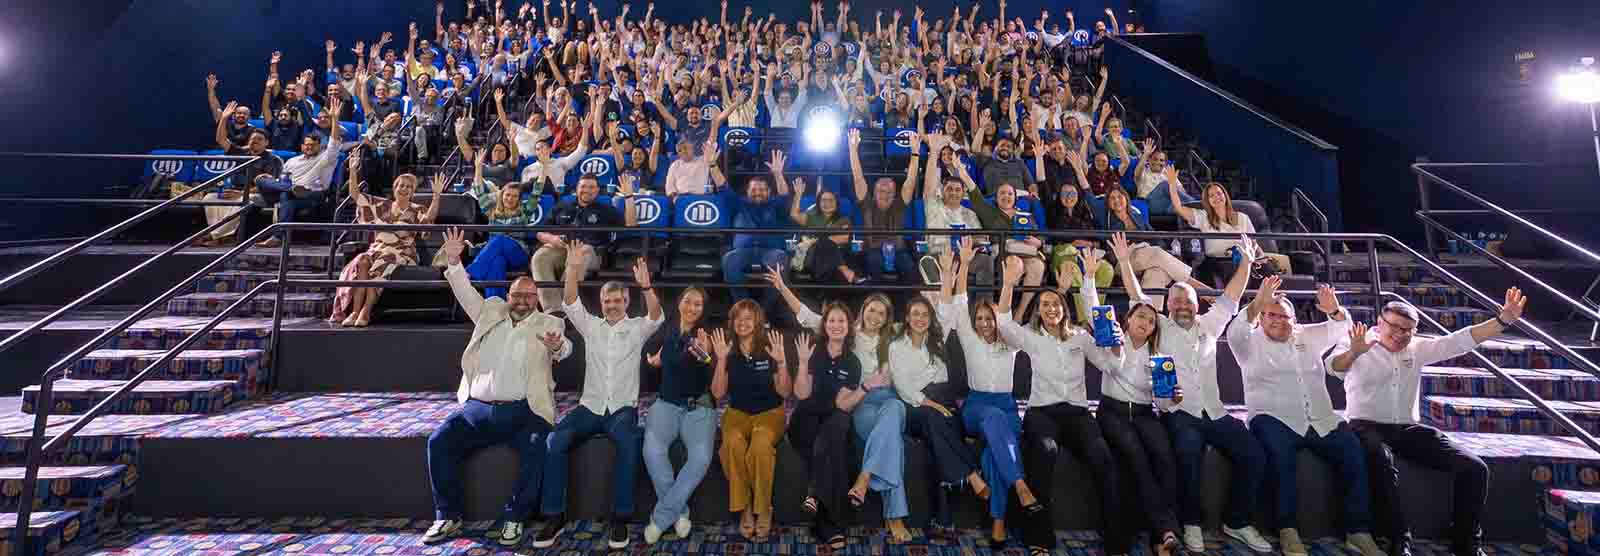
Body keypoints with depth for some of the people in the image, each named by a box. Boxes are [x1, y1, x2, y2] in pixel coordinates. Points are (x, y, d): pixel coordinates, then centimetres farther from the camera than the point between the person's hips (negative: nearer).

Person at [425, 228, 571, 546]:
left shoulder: (548, 323, 5)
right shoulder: (491, 311, 18)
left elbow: (566, 348, -14)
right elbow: (465, 293, 12)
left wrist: (557, 347, -38)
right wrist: (453, 262, -3)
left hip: (524, 410, -3)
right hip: (478, 407, 4)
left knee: (536, 448, -29)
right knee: (439, 441, -16)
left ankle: (514, 519, -11)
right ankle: (448, 516, -1)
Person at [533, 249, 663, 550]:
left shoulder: (637, 328, 7)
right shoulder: (590, 325, 12)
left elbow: (656, 315, -13)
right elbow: (570, 302, -3)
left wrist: (646, 287, -32)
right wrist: (573, 269, -19)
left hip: (622, 408, -2)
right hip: (590, 406, 2)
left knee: (628, 442, -33)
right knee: (556, 440, -25)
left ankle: (619, 518, -23)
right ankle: (554, 516, -14)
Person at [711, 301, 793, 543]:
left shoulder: (770, 349, -3)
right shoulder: (728, 351, 3)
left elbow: (785, 392, -5)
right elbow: (718, 393, -4)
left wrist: (781, 362, -19)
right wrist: (721, 359, -14)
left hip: (770, 412, -1)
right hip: (737, 412, 2)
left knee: (761, 443, -35)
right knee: (733, 442, -33)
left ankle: (763, 509, -15)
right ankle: (744, 506, -14)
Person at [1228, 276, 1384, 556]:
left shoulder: (1307, 337, 22)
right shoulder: (1252, 342, 8)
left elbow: (1341, 327, 13)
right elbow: (1235, 333, -13)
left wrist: (1335, 310, -10)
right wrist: (1258, 302, -27)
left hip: (1322, 421, 5)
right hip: (1275, 420, -4)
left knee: (1353, 450, -21)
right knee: (1279, 451, -34)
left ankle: (1358, 530, -12)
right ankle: (1287, 528, -27)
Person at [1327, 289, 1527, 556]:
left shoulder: (1417, 348, 15)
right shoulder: (1354, 344, -4)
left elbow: (1460, 341, 7)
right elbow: (1334, 366, -24)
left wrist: (1503, 320, -6)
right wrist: (1354, 352, -46)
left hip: (1409, 428, 6)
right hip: (1368, 426, -6)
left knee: (1474, 467, -10)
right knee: (1383, 462, -38)